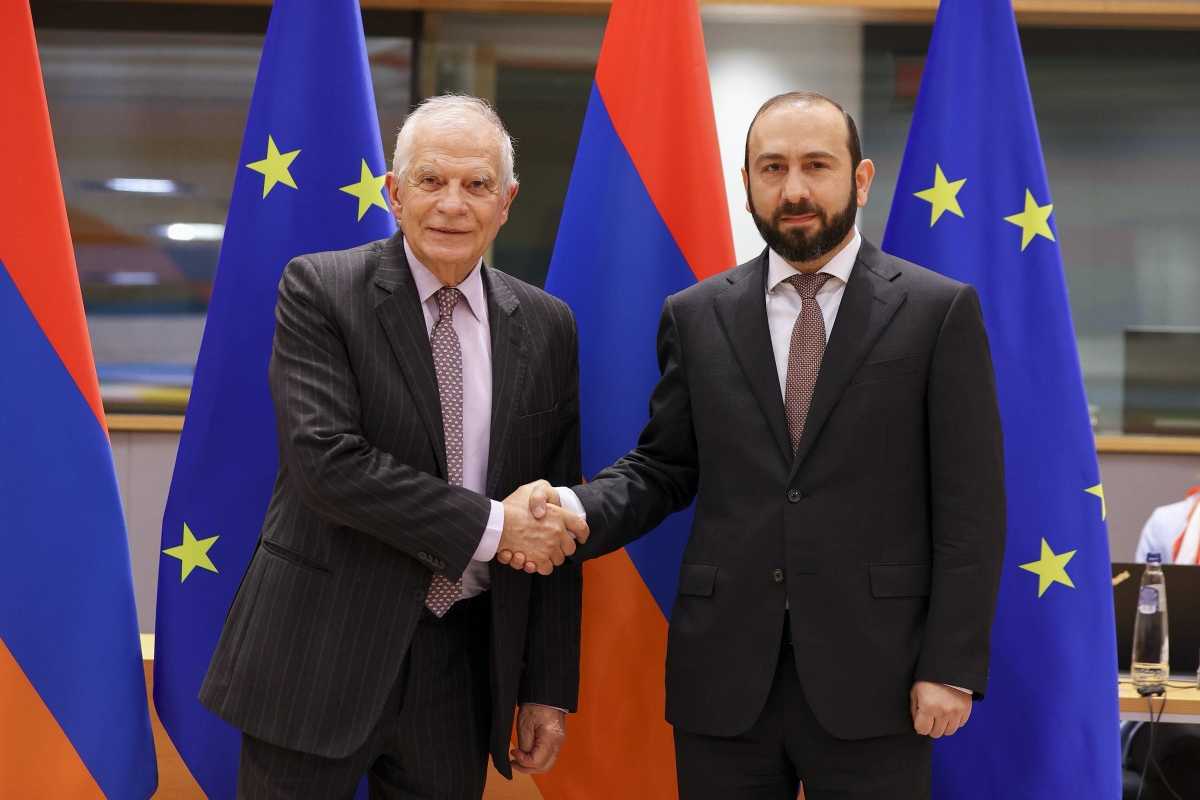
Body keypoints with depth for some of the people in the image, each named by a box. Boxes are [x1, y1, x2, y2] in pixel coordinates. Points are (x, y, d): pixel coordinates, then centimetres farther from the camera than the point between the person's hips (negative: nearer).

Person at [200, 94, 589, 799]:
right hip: (322, 654, -3)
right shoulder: (318, 290, -6)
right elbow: (324, 461, -18)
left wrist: (548, 687, 6)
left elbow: (556, 523, 7)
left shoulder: (548, 327, 5)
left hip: (463, 662, 3)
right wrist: (490, 525, -18)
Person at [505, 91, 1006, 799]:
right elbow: (661, 468, 12)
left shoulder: (940, 311, 1)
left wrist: (952, 667, -7)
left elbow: (970, 506, -2)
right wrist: (575, 509, -8)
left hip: (871, 678, -2)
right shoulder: (697, 316, 9)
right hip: (724, 678, 2)